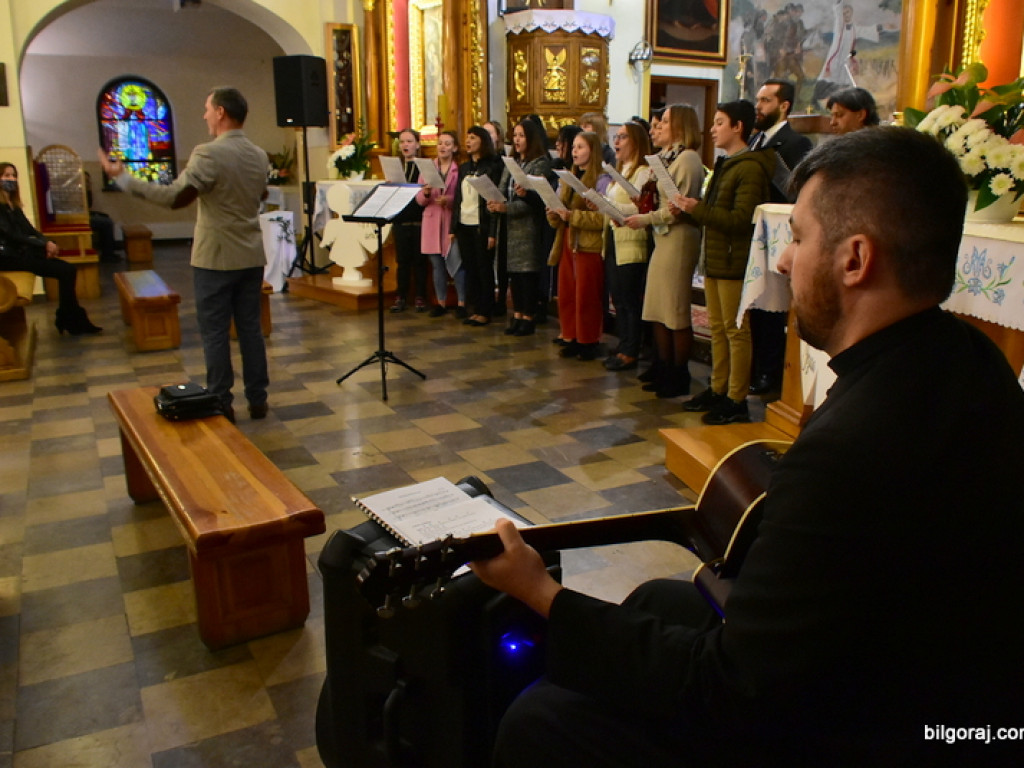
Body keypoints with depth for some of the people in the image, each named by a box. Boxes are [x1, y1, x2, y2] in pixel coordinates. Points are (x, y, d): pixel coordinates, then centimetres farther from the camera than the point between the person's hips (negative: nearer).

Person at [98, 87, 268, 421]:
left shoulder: (208, 154, -15)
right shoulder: (259, 155, 7)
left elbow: (174, 197, -18)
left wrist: (123, 177, -9)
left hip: (216, 258, -6)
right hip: (251, 256, 6)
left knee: (215, 333, 2)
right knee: (250, 327, 11)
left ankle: (221, 405, 7)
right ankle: (257, 400, 16)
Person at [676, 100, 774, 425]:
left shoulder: (750, 168, -13)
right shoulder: (724, 164, 18)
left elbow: (741, 219, -22)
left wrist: (697, 209, -20)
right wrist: (691, 208, 3)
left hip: (734, 261, -10)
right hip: (715, 259, 10)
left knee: (736, 331, -3)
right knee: (717, 328, 14)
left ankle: (736, 401, 3)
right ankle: (718, 390, 24)